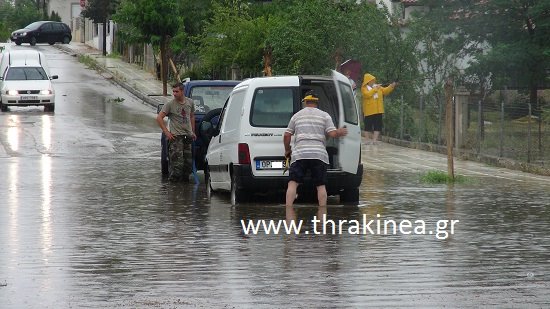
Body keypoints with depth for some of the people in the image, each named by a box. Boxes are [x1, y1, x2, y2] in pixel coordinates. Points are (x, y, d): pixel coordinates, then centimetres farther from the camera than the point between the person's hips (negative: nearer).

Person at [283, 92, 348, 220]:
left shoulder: (297, 116, 13)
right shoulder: (324, 115, 10)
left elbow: (287, 135, 11)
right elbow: (333, 133, 0)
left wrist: (287, 150, 26)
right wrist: (341, 132, 22)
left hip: (299, 154, 0)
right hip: (319, 154, 0)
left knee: (293, 183, -4)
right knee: (321, 185, 6)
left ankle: (289, 213, -15)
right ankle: (322, 213, 2)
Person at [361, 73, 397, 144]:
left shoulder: (378, 87, 13)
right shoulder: (364, 88, -3)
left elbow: (385, 91, 13)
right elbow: (367, 94, -20)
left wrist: (391, 86, -2)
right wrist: (375, 89, -18)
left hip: (378, 111, 5)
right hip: (369, 111, -5)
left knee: (377, 125, 2)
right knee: (368, 125, 1)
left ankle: (375, 139, 4)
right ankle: (367, 140, 9)